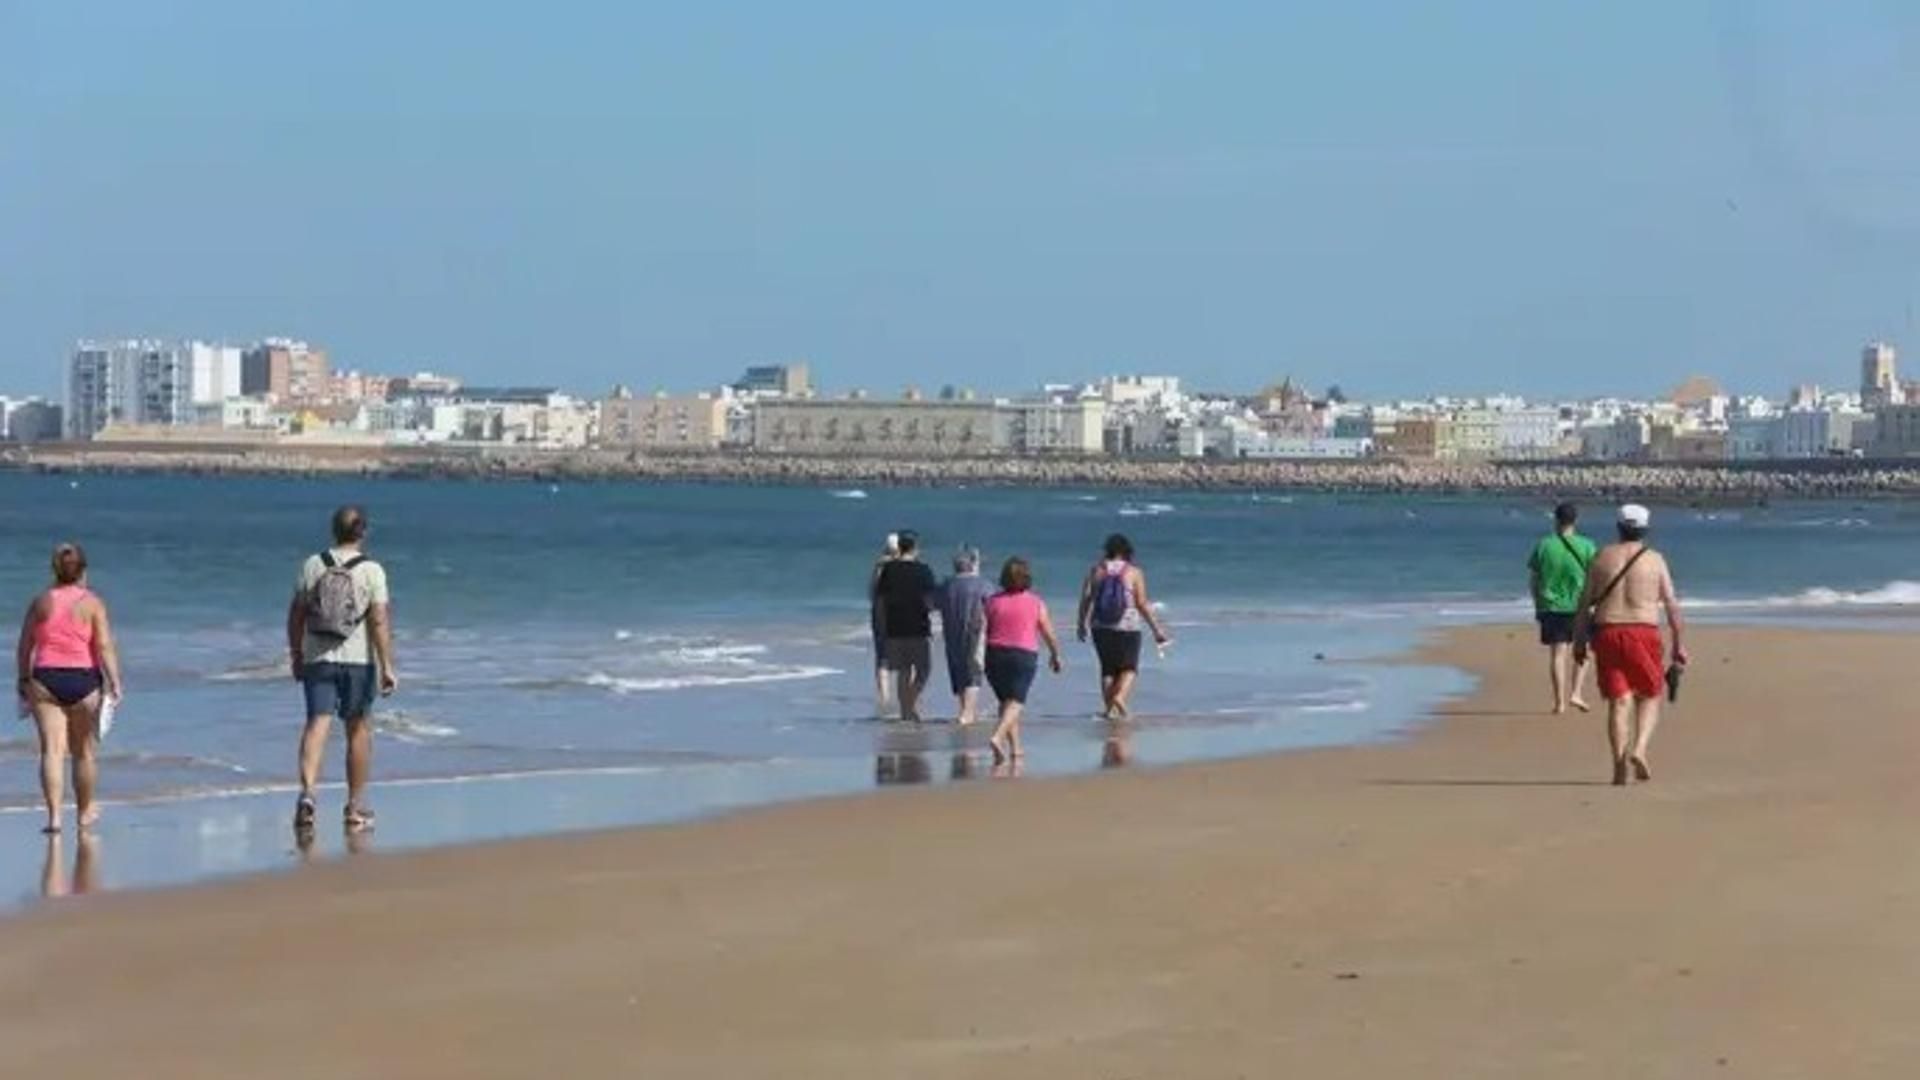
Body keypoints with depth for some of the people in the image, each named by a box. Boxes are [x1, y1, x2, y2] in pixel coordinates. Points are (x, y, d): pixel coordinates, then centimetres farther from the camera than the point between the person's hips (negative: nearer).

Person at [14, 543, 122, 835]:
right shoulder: (92, 603, -2)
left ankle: (54, 815, -14)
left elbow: (24, 647, 8)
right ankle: (85, 812, 26)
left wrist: (24, 680, 18)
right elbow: (105, 646, -9)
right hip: (83, 679, -1)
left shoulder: (41, 602, 5)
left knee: (52, 750, -3)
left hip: (45, 679, 1)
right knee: (84, 751, 12)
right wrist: (114, 682, -9)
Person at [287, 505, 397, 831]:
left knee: (317, 724, -4)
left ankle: (307, 792, -26)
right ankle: (356, 807, 18)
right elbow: (380, 621, -12)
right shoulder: (372, 571, -7)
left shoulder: (313, 565, 2)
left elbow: (296, 615, 5)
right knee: (359, 730, 11)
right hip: (358, 660, -2)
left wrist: (295, 654, 17)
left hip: (317, 659, 2)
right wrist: (387, 667, -10)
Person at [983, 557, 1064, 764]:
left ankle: (1015, 747, 19)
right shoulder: (1036, 603, 1)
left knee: (1006, 700, 17)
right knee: (1015, 702, -8)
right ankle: (998, 737, -31)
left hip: (995, 654, 3)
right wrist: (1055, 655, 22)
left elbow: (984, 632, 5)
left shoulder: (993, 601, 6)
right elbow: (1049, 635, 5)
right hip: (1023, 655, -3)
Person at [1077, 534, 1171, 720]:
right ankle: (1120, 696, -15)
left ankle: (1109, 707, 12)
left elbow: (1085, 599, 0)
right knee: (1129, 668, 10)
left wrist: (1082, 624, 12)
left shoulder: (1097, 570, 3)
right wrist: (1157, 629, -1)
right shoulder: (1134, 572, -4)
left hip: (1101, 628, 3)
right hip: (1127, 628, -3)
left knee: (1107, 668, 15)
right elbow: (1142, 604, -7)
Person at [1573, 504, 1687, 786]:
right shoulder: (1655, 560, 4)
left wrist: (1579, 639, 13)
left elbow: (1585, 602, 7)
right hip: (1643, 633, -2)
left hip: (1607, 633, 2)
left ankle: (1620, 765, -3)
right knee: (1650, 696, 14)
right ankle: (1639, 749, -8)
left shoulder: (1603, 557, 8)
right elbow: (1672, 606, 1)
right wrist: (1680, 645, 6)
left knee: (1618, 701, 5)